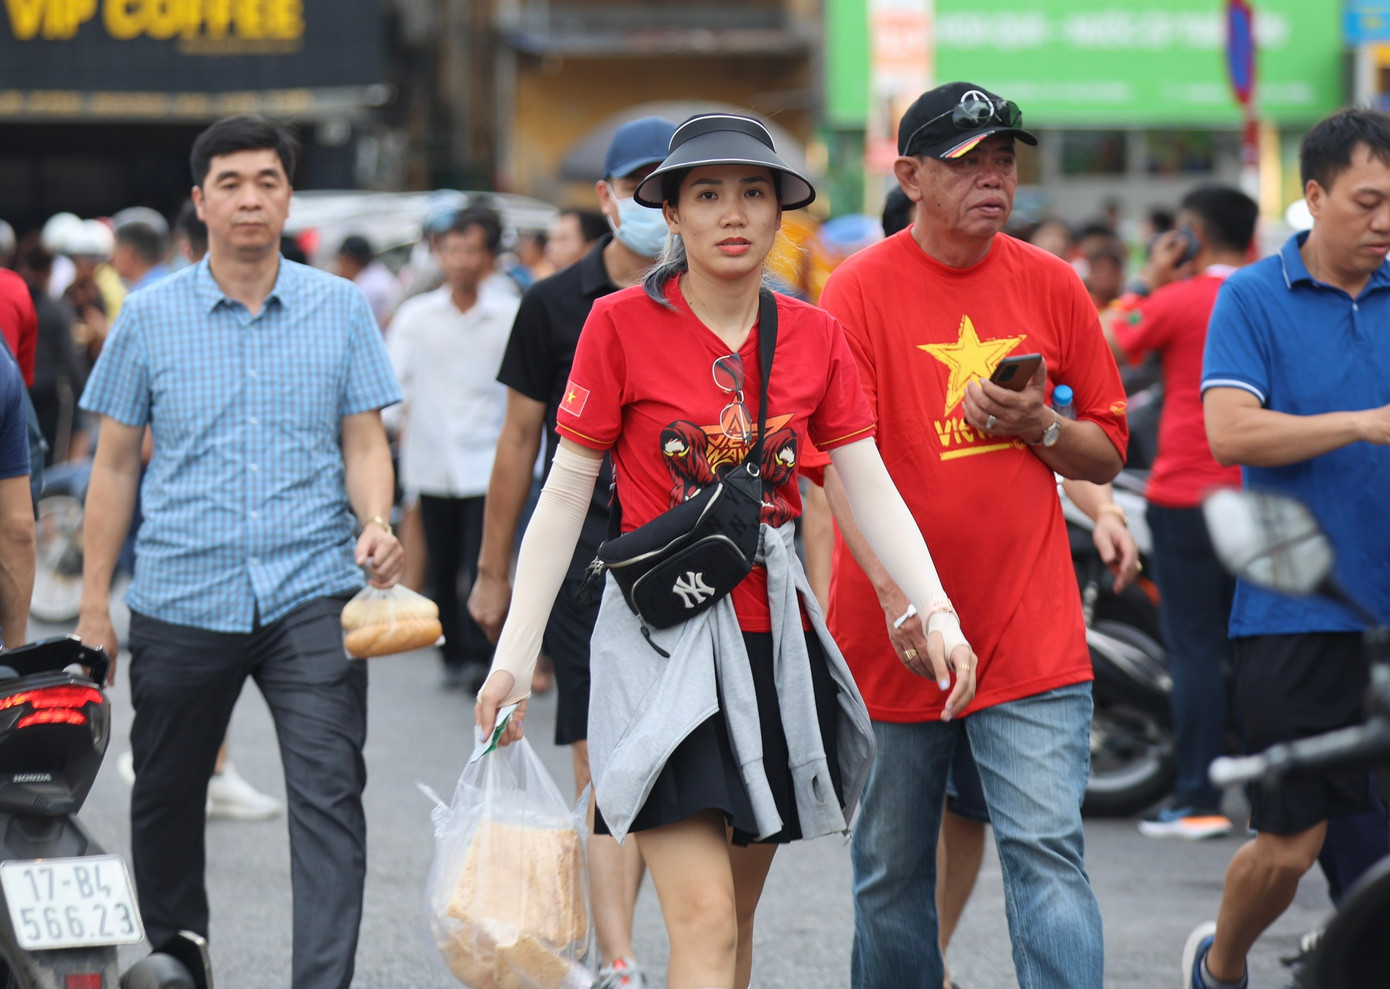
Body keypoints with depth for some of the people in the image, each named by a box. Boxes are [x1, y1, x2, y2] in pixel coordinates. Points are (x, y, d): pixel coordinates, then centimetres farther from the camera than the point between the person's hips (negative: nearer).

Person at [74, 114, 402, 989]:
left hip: (311, 595, -1)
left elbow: (364, 442, 6)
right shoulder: (151, 316, 4)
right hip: (182, 594, 1)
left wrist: (375, 524, -15)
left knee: (329, 795, -12)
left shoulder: (341, 309, 4)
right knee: (166, 800, 12)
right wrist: (94, 604, 6)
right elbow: (116, 464, 8)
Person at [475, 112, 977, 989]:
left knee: (736, 917, 12)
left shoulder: (814, 335, 6)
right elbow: (565, 493, -3)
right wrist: (516, 652, -7)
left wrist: (937, 612, -10)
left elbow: (871, 488, 4)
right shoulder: (622, 325, -5)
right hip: (661, 632, -5)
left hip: (775, 633, 5)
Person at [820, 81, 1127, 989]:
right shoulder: (861, 291, -4)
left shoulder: (1051, 287, 6)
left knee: (1048, 851, -9)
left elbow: (1108, 453, 12)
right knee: (890, 868, 9)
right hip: (894, 637, -1)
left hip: (1033, 634, 1)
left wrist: (1040, 428, -10)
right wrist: (896, 596, -24)